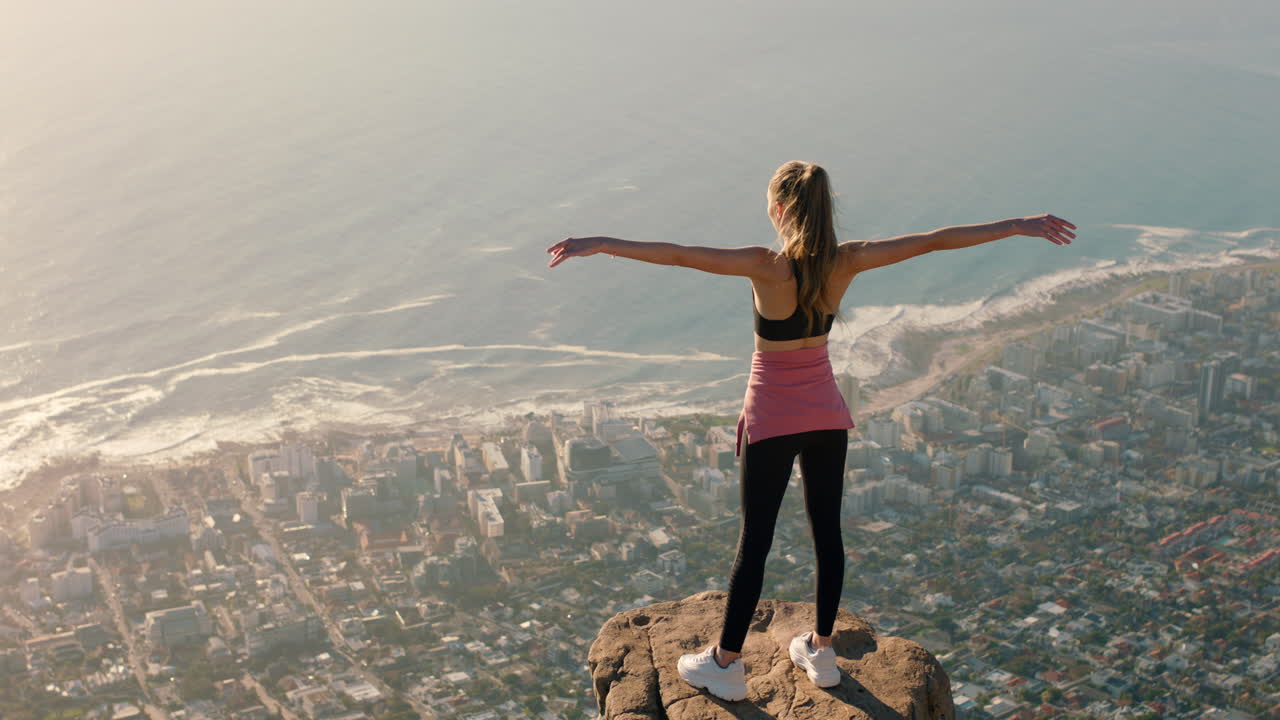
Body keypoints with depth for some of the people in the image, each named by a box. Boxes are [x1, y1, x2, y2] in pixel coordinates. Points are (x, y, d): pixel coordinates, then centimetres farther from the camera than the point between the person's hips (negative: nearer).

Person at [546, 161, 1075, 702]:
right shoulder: (846, 263, -10)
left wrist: (601, 245, -30)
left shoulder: (767, 267, -22)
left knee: (754, 540, 5)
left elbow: (677, 255, -30)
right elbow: (935, 241, -5)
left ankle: (726, 665, 17)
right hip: (826, 413, 4)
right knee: (827, 531, 15)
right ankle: (821, 651, 30)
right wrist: (1019, 225, 2)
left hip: (772, 417, -4)